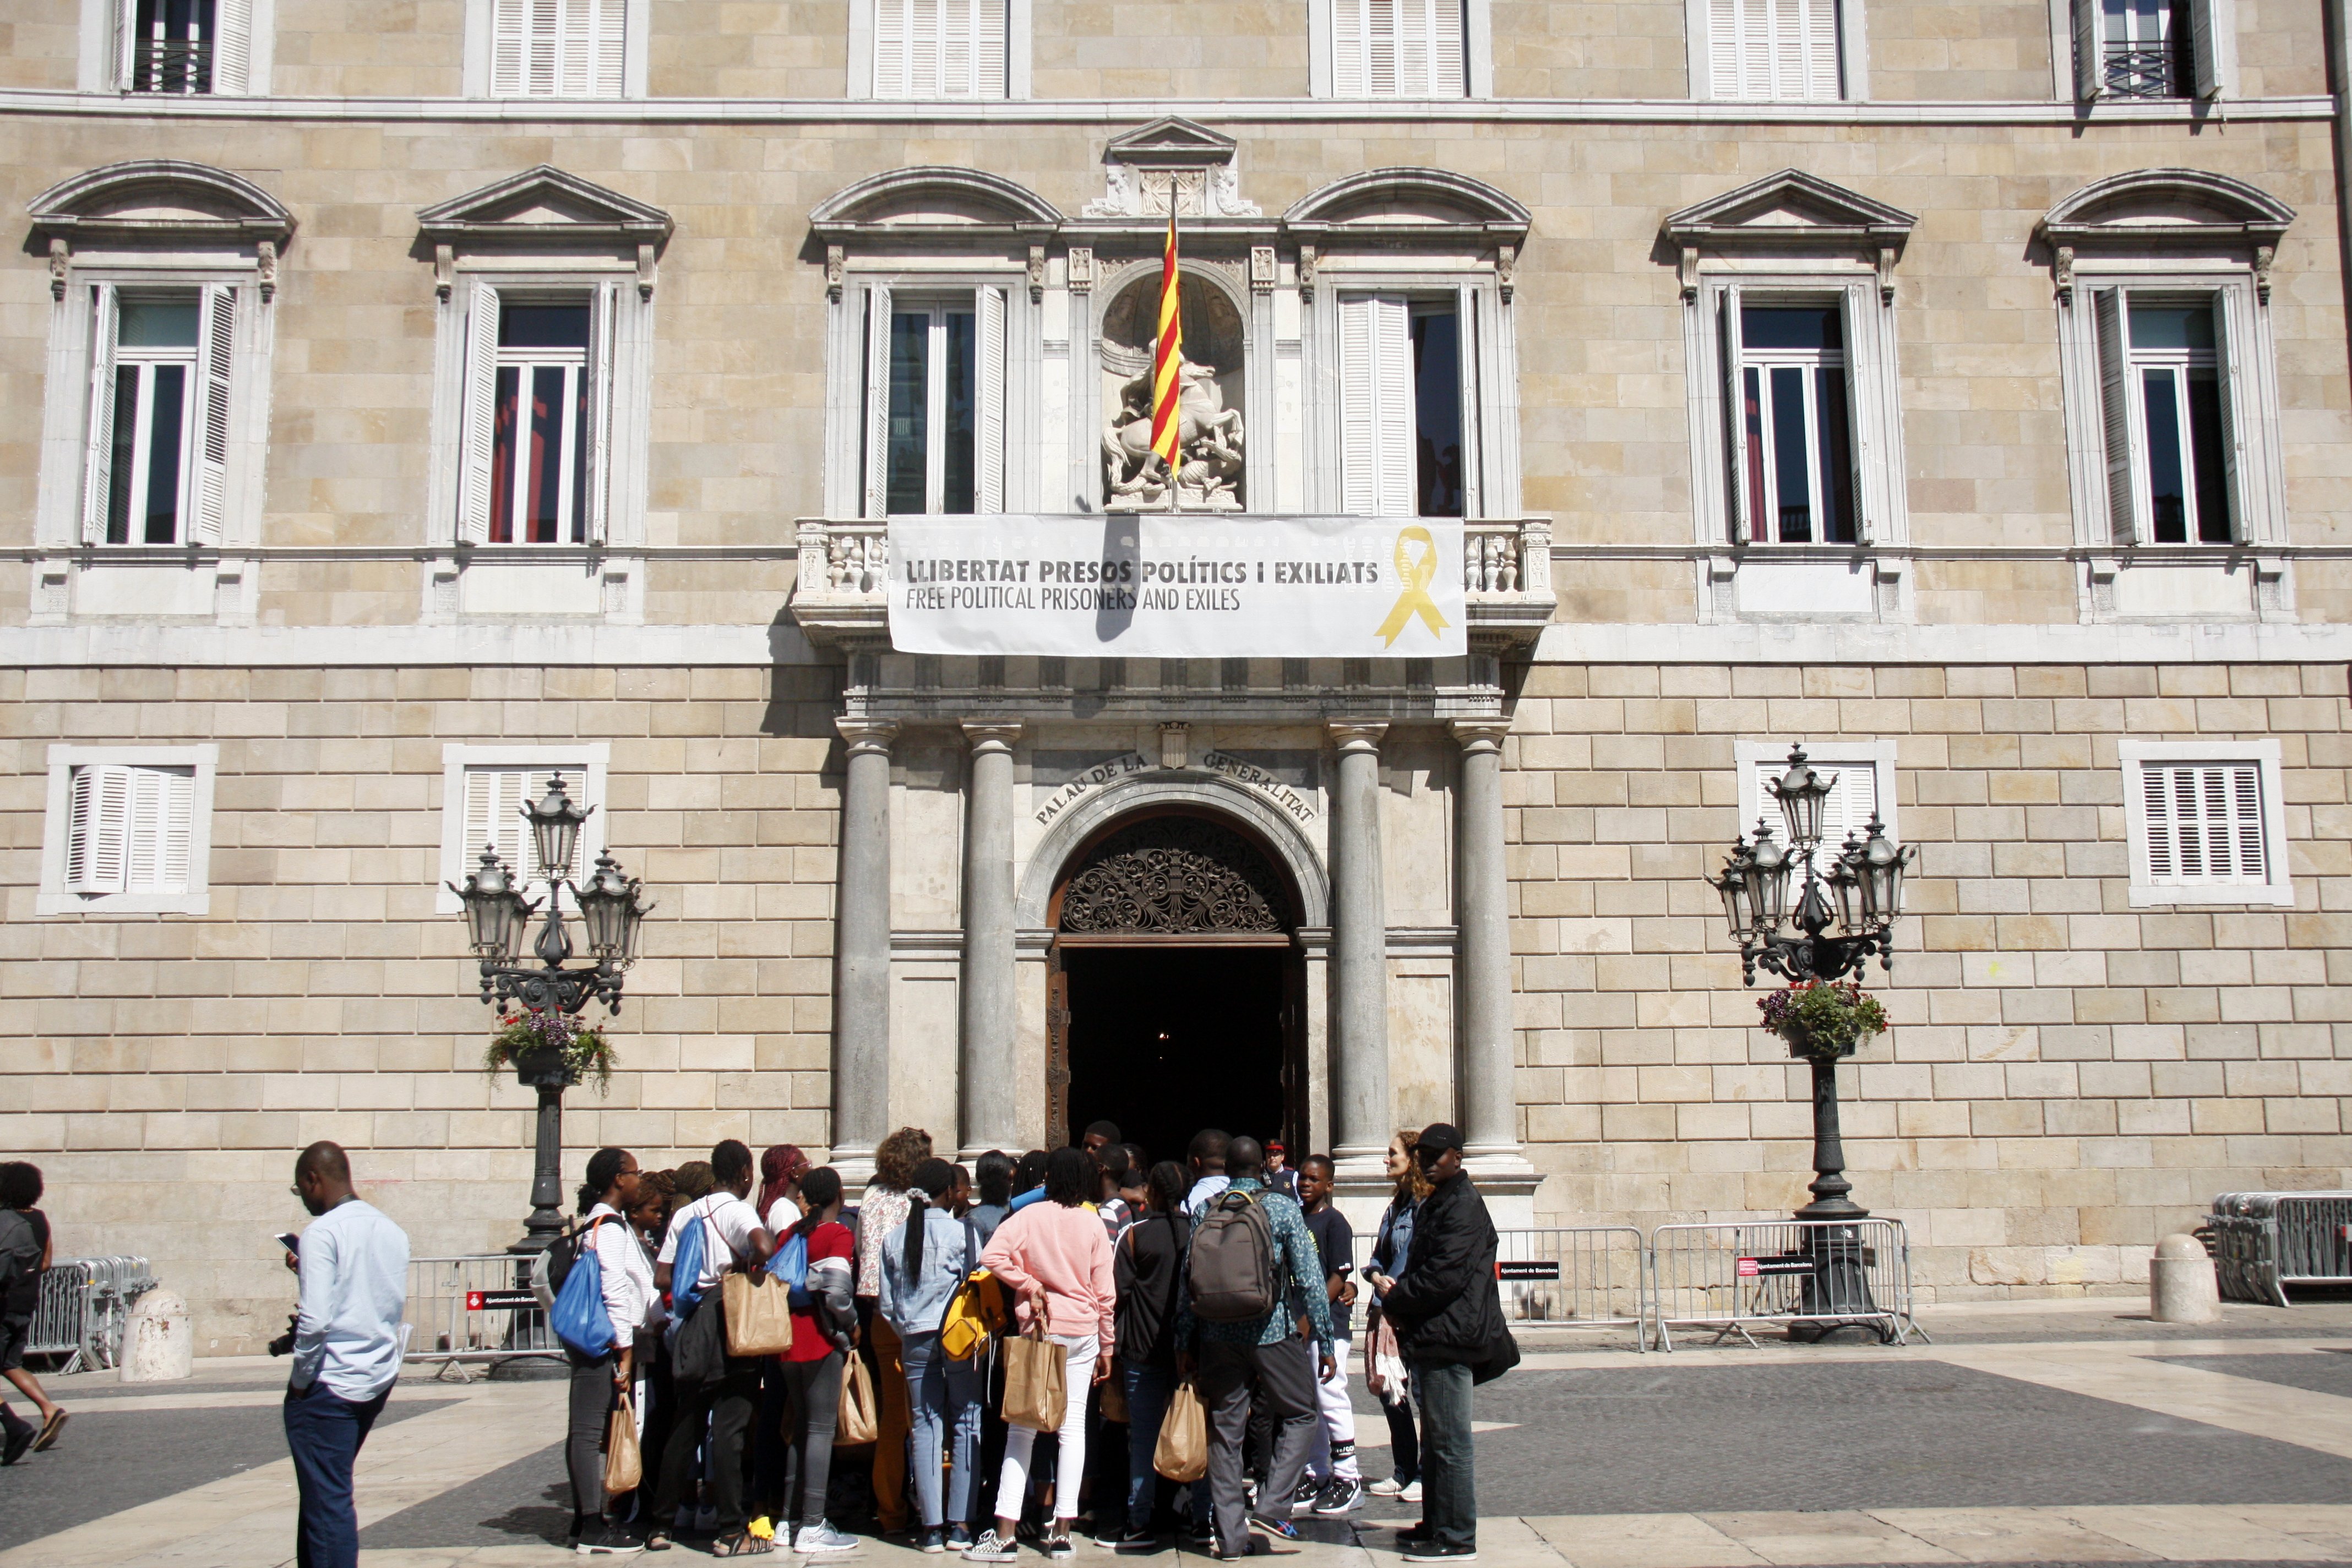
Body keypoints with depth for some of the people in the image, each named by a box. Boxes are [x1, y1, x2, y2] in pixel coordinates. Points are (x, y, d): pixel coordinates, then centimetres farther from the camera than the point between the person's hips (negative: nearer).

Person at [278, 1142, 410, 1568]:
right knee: (330, 1490, 21)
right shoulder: (392, 1232, 9)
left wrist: (300, 1380, -9)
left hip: (330, 1385, -8)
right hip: (380, 1378, 8)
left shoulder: (322, 1232, -14)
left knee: (328, 1501, -3)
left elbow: (315, 1319, -23)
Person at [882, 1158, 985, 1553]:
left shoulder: (894, 1238, 5)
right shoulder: (961, 1232, -6)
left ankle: (931, 1526, 4)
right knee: (966, 1424, 4)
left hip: (914, 1339, 3)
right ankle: (960, 1524, 2)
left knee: (925, 1427, 6)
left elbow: (887, 1302, 8)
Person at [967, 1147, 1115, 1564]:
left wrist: (1030, 1286, -5)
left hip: (1040, 1328, -1)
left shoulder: (1029, 1217, -3)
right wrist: (1107, 1345, 10)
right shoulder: (1093, 1224, 0)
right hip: (1083, 1332, 1)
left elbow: (992, 1257, -17)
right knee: (1074, 1426, 6)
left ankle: (1004, 1535, 0)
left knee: (1022, 1427, 3)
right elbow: (1105, 1291, 2)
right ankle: (1062, 1533, 7)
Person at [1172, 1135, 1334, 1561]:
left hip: (1217, 1335, 3)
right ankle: (1271, 1509, 0)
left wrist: (1183, 1342, 11)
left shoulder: (1204, 1211, 4)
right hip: (1272, 1332, -3)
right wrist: (1324, 1342, -2)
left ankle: (1231, 1535, 11)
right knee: (1299, 1417, 14)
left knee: (1224, 1431, 10)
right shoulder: (1282, 1208, -4)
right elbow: (1310, 1279, -7)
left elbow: (1186, 1281, 4)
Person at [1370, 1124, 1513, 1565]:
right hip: (1435, 1337, 11)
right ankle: (1437, 1525, 25)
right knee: (1435, 1440, 16)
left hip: (1450, 1337, -11)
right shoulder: (1438, 1203, 19)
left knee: (1449, 1441, -7)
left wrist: (1395, 1298, -10)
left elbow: (1444, 1277, -22)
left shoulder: (1462, 1206, -14)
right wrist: (1399, 1290, 4)